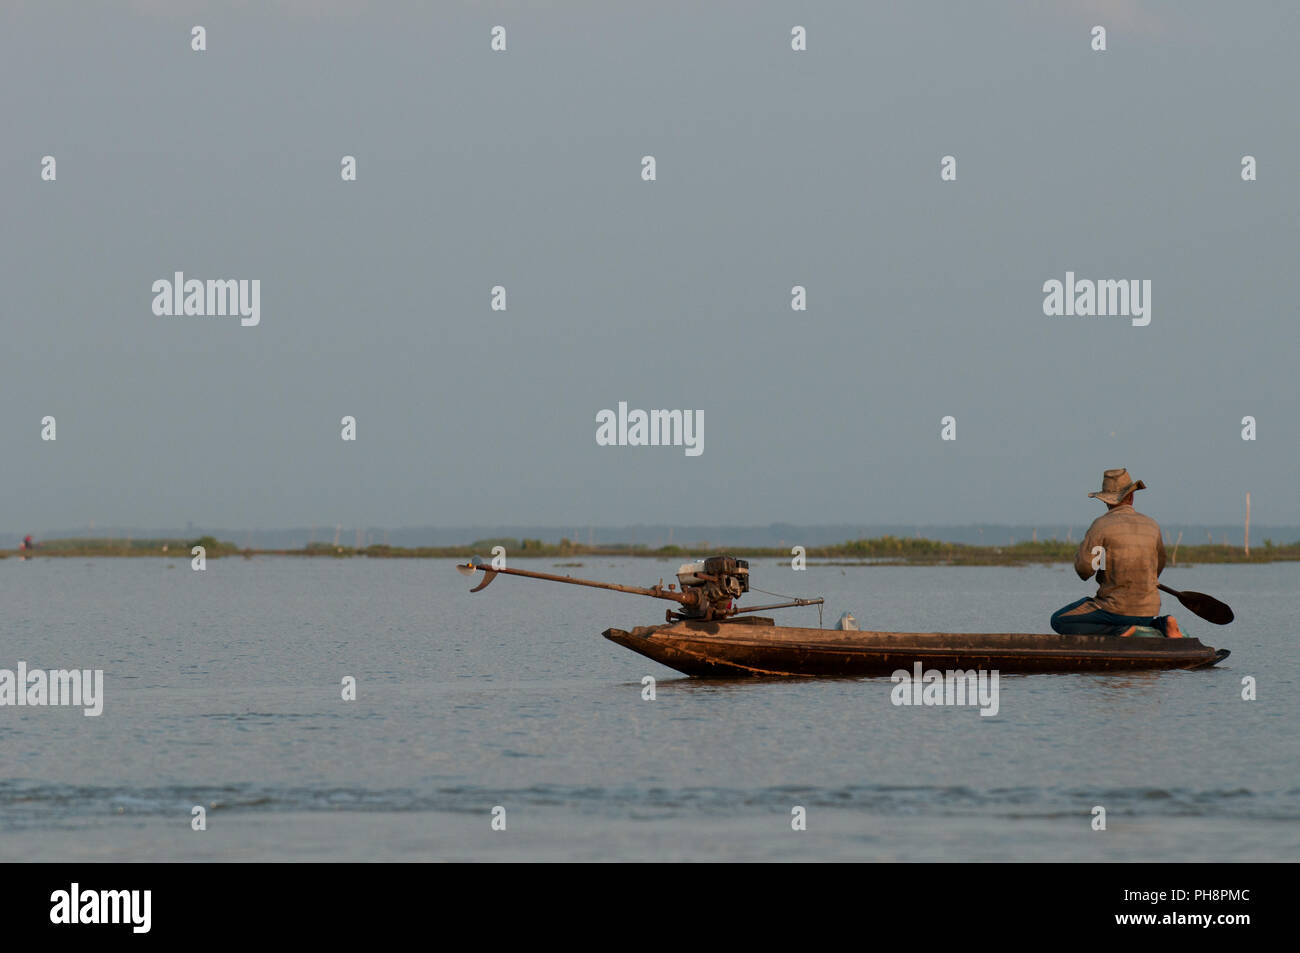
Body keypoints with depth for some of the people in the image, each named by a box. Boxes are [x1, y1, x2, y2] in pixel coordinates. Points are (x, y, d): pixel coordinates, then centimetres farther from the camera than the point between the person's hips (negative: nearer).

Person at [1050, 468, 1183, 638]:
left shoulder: (1101, 525, -11)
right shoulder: (1152, 526, 6)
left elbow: (1083, 568, -14)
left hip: (1116, 609, -6)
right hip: (1149, 610, 6)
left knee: (1058, 621, 4)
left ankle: (1120, 630, -12)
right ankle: (1162, 624, 4)